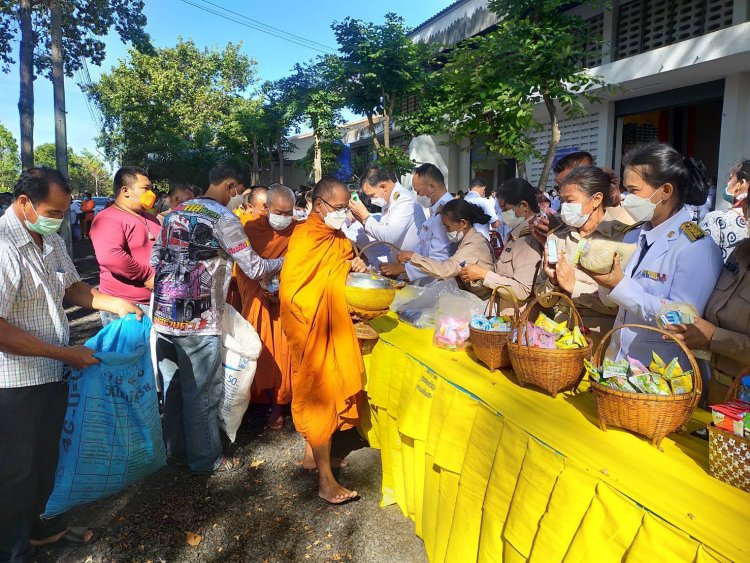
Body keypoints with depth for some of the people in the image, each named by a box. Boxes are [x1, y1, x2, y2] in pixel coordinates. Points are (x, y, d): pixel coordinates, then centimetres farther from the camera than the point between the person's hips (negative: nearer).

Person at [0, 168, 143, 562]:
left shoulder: (51, 241, 3)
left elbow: (71, 287, 17)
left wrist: (116, 304, 1)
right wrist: (66, 353, -21)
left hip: (53, 373, 8)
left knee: (46, 456, 23)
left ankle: (43, 525, 45)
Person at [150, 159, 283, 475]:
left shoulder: (176, 213, 11)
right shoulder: (223, 218, -11)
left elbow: (155, 259, 15)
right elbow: (254, 268, -9)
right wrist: (285, 262, 7)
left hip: (163, 316, 8)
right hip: (197, 322, -7)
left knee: (172, 386, 19)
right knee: (202, 393, 6)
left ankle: (176, 448, 36)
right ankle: (206, 460, 20)